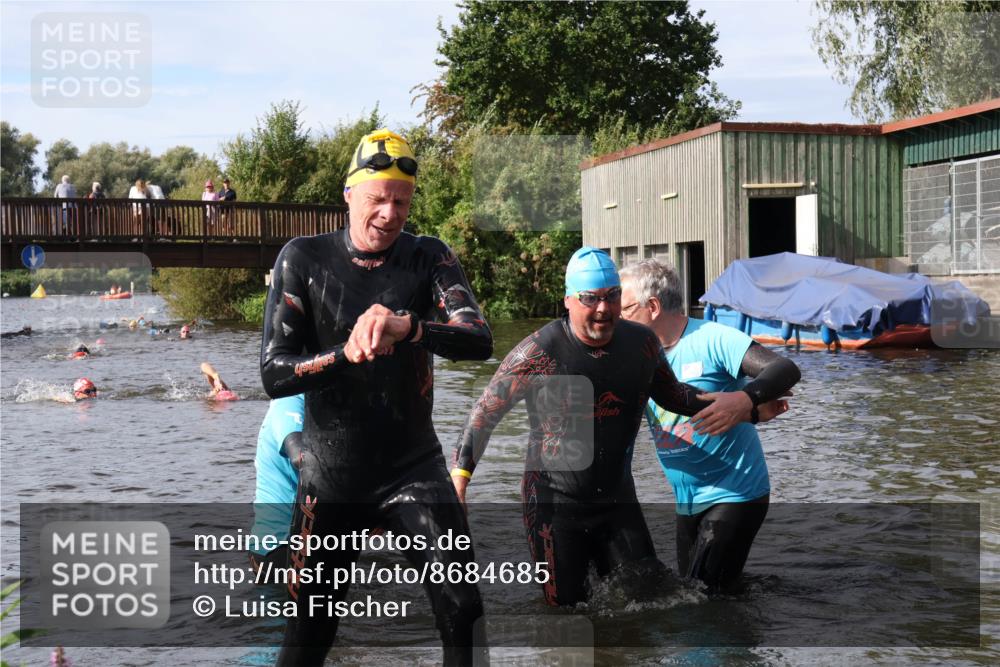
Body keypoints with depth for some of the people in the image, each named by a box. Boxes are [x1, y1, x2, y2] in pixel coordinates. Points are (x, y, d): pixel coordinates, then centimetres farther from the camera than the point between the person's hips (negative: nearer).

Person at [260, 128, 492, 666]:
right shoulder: (305, 258, -4)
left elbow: (479, 340, -19)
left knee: (463, 617, -9)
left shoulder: (429, 258, -3)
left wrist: (408, 327, -37)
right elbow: (274, 374, -9)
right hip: (330, 475, 0)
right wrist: (346, 354, -26)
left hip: (414, 470, 0)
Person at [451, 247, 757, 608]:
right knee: (567, 606, 3)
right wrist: (460, 473, -18)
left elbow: (671, 394, 14)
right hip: (555, 502, -4)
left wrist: (724, 403, -1)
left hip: (617, 498, 4)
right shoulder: (540, 352, -17)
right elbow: (487, 410, -10)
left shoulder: (642, 342, -3)